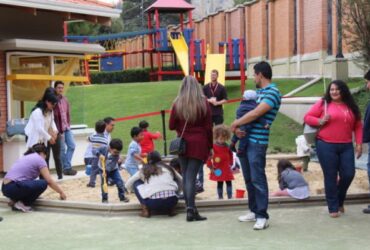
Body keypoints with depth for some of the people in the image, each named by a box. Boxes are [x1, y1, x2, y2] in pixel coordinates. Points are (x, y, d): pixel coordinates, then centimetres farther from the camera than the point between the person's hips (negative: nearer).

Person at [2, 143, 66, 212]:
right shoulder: (39, 158, 2)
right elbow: (49, 181, -3)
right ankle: (22, 204, -3)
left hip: (5, 188, 9)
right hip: (13, 188, -9)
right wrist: (61, 192, 10)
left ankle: (15, 200, 10)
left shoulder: (24, 157, 26)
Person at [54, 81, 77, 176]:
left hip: (67, 128, 7)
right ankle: (66, 168, 10)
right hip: (59, 128, -7)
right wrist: (57, 129, -16)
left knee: (72, 146, 5)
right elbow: (52, 116, -14)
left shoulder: (65, 100, 11)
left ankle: (66, 167, 13)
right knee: (62, 149, 1)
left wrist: (68, 125, 9)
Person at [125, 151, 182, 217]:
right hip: (172, 201, 2)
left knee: (136, 183, 20)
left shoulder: (144, 170, 16)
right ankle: (171, 209, 18)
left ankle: (145, 210, 7)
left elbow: (128, 185, 21)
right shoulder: (168, 168, 20)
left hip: (153, 203, -2)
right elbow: (181, 181, 30)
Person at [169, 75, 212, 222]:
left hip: (182, 143, 2)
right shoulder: (203, 103, -4)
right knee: (191, 176, -6)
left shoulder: (177, 104, -1)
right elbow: (208, 128, -3)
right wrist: (210, 146, 7)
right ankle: (191, 209, -14)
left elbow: (171, 126, 4)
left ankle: (190, 209, 12)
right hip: (199, 144, -2)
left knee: (185, 176, 9)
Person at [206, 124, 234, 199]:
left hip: (227, 169, 5)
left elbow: (230, 155, 22)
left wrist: (230, 164, 16)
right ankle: (220, 196, 10)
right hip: (218, 170, -5)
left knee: (229, 182, 3)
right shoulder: (214, 147, -11)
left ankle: (230, 196, 8)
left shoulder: (226, 146, 7)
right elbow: (208, 157, -12)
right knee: (220, 183, 3)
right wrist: (211, 167, -12)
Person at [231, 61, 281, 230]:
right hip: (245, 139, 9)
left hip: (257, 142, -9)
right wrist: (237, 127, -4)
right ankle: (254, 211, 24)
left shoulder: (272, 93, -11)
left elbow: (255, 113, -20)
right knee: (248, 178, 14)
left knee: (257, 179, -8)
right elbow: (245, 110, 15)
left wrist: (235, 124, -10)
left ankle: (262, 216, -4)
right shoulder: (257, 92, 17)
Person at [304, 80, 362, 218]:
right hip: (326, 146, -3)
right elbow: (307, 117, 3)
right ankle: (333, 207, 12)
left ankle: (339, 201, 27)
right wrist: (319, 121, -14)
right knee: (331, 177, 1)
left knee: (348, 174, 0)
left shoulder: (351, 106, 9)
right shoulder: (323, 103, 0)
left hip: (346, 146, 3)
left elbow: (358, 126, 11)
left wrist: (359, 143, 3)